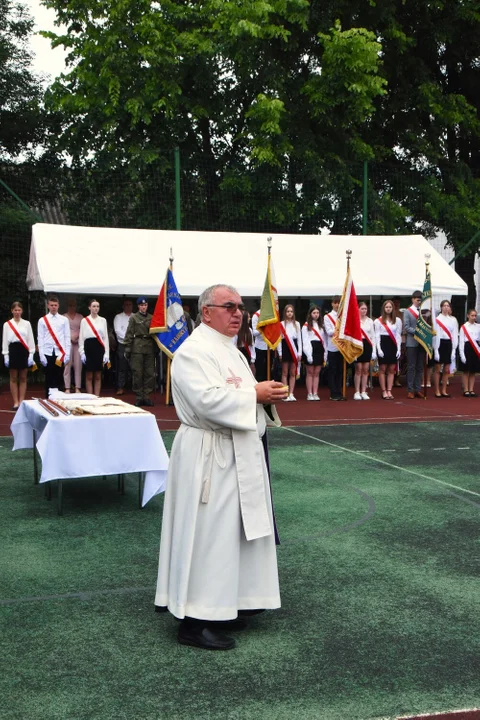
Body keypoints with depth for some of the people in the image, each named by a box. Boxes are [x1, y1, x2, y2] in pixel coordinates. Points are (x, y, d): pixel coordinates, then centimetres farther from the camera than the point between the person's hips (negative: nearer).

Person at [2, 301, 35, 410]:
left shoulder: (27, 324, 5)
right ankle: (16, 402, 8)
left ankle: (22, 401, 12)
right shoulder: (7, 324, 2)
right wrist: (6, 356, -4)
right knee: (13, 378, 3)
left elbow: (30, 339, 4)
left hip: (24, 351, 1)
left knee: (23, 378, 6)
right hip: (13, 350, -1)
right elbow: (5, 340, 2)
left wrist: (31, 354, -2)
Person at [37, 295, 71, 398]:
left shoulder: (64, 320, 6)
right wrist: (41, 355, -5)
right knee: (49, 379, 3)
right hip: (47, 353, 0)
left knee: (59, 378, 2)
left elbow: (67, 337, 4)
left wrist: (67, 354, -3)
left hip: (60, 353, 0)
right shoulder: (42, 320, 6)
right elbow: (40, 339, 3)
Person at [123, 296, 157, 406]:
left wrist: (156, 348, 9)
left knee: (150, 373, 1)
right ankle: (139, 396, 6)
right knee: (137, 373, -2)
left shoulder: (151, 318, 11)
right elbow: (129, 334, 0)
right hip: (137, 347, -3)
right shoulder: (134, 317, 3)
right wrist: (127, 348, -7)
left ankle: (146, 396, 8)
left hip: (150, 347, 3)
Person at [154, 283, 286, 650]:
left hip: (241, 455, 10)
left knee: (233, 533, 14)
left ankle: (220, 606, 27)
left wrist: (267, 395, 3)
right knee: (208, 536, -5)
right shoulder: (193, 352, -14)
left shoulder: (230, 350, 17)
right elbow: (208, 400, -26)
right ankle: (195, 621, 5)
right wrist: (255, 393, -19)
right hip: (209, 457, -10)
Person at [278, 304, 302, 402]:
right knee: (285, 372, 0)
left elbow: (299, 339, 9)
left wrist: (299, 352, 3)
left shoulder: (297, 324, 10)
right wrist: (280, 353, -7)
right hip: (285, 347, -3)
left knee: (293, 373, 3)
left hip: (294, 348, 3)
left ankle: (291, 394, 6)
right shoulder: (281, 324, 1)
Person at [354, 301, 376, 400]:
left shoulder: (370, 321, 10)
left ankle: (363, 392, 10)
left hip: (368, 345, 4)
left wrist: (374, 351, 5)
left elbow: (373, 336, 11)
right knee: (358, 370, -2)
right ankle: (357, 392, 4)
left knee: (366, 370, 4)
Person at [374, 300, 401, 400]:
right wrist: (379, 349, -13)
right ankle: (384, 391, 3)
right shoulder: (378, 321, 0)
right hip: (383, 344, -4)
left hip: (393, 345, 4)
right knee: (382, 369, -2)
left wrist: (398, 349, 3)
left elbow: (398, 335, 11)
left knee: (391, 369, 2)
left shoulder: (396, 321, 11)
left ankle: (389, 391, 6)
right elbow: (377, 335, -3)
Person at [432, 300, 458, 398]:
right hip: (440, 343, -4)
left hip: (449, 344, 4)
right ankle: (437, 391, 9)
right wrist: (436, 350, -10)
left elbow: (455, 335, 7)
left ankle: (444, 391, 16)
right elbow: (435, 335, -7)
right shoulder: (437, 319, -4)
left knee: (446, 370, 8)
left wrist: (454, 349, 1)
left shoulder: (453, 320, 7)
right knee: (437, 369, 2)